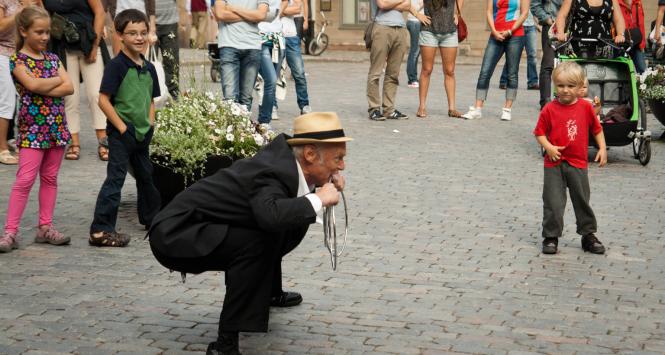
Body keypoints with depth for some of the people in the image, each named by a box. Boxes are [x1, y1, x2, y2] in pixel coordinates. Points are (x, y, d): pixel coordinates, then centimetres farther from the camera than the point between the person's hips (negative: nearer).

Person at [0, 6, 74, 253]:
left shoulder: (52, 58, 10)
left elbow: (69, 88, -2)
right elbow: (32, 85, -22)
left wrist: (43, 90, -14)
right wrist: (57, 80, -7)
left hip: (56, 126, 6)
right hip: (32, 127, -6)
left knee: (50, 178, 9)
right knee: (25, 180, -10)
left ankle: (45, 227, 15)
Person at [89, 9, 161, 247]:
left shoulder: (149, 68, 9)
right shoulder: (117, 66, -13)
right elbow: (103, 100, -16)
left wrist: (150, 124, 6)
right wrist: (121, 127, -17)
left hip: (142, 133, 7)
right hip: (121, 132, -7)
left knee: (145, 175, 21)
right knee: (115, 178, -9)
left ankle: (152, 218, 38)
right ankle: (100, 230, -9)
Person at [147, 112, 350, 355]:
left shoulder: (284, 149, -4)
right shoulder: (272, 173, -28)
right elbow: (270, 215, -49)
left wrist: (322, 183, -1)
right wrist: (318, 199, -32)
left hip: (196, 227, 9)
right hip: (175, 235, -9)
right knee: (258, 243, -30)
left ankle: (267, 292, 38)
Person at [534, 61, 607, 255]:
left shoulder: (586, 107, -1)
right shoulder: (550, 109, -8)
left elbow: (596, 128, 11)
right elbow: (539, 132, -3)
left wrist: (602, 148, 4)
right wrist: (549, 147, -18)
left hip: (578, 164, 2)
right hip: (555, 164, -2)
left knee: (583, 201, 13)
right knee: (553, 202, 1)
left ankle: (588, 235, 26)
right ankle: (551, 237, 12)